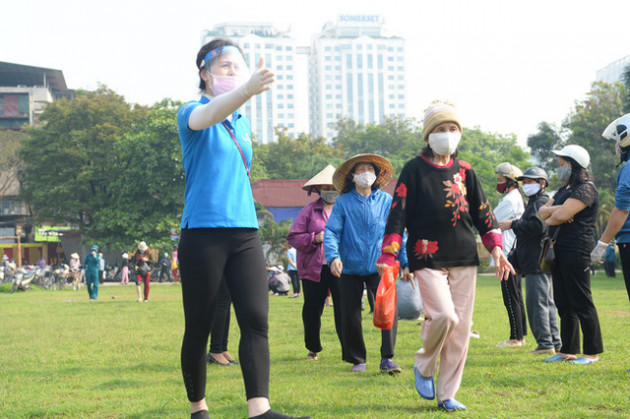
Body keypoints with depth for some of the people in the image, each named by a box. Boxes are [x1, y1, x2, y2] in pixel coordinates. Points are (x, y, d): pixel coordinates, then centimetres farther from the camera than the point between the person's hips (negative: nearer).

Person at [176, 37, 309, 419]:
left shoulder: (243, 123, 18)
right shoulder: (192, 114, -3)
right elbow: (210, 114, -30)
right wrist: (247, 90, -49)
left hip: (245, 232, 5)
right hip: (203, 233, -5)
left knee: (256, 320, -12)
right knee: (198, 329, 1)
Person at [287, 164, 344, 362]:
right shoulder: (309, 211, 7)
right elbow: (293, 237, 3)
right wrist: (315, 238, -10)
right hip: (314, 269, 1)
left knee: (343, 310, -7)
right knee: (311, 311, 6)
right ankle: (313, 348, 24)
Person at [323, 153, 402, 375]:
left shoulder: (386, 200, 5)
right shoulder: (343, 202, 0)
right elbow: (331, 231, -5)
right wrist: (333, 256, -21)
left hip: (379, 265, 0)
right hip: (351, 267, 0)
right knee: (350, 316, 4)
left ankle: (387, 359, -14)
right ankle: (357, 360, 23)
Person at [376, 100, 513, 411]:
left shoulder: (464, 171, 13)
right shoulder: (414, 170, 0)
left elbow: (483, 212, 17)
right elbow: (398, 214, -4)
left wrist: (495, 248, 5)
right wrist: (388, 258, -12)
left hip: (464, 259, 5)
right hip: (428, 258, -5)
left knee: (461, 327, 2)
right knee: (443, 316, -21)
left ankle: (447, 395, 13)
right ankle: (423, 368, 7)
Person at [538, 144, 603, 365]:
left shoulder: (586, 189, -10)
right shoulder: (564, 190, 20)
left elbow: (560, 216, -19)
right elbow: (542, 212, 13)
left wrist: (549, 218, 2)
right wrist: (558, 209, -7)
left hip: (576, 252, -9)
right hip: (559, 251, 9)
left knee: (582, 303, -6)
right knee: (564, 304, 11)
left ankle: (592, 352, -1)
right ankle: (568, 350, 16)